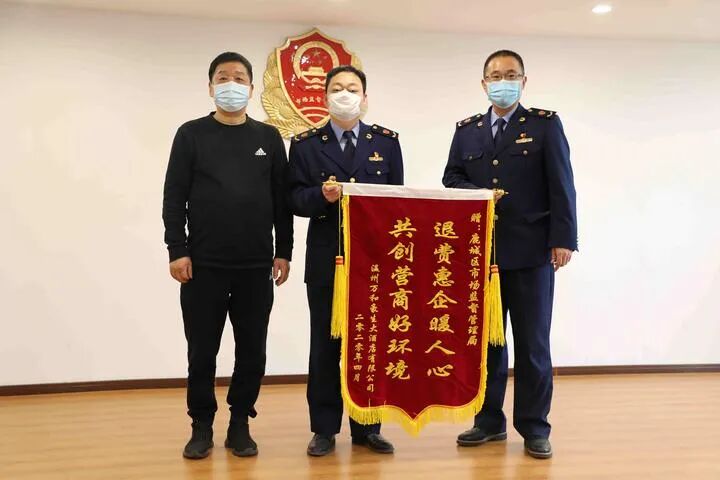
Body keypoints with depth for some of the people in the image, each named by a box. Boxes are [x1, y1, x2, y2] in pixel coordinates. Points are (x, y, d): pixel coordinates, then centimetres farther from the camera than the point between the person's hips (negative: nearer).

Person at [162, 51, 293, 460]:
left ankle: (240, 424, 22)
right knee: (202, 352, 6)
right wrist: (177, 250, -8)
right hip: (203, 265, -1)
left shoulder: (269, 138, 8)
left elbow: (282, 200, 8)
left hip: (257, 266, 2)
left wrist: (283, 252, 3)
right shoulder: (191, 135, 4)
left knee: (252, 352, 7)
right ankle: (202, 426, 21)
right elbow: (174, 198, 0)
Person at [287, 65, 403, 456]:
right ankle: (324, 428, 17)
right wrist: (321, 194, -21)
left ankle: (366, 427, 20)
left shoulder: (387, 141, 8)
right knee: (325, 345, 6)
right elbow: (296, 200, -1)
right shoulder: (305, 144, 5)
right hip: (326, 259, -1)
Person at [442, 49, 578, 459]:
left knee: (533, 342, 4)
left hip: (531, 250, -3)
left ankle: (534, 426, 15)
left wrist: (563, 239, -12)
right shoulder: (466, 130, 12)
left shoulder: (545, 124, 1)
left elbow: (561, 186, -4)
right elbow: (451, 178, 12)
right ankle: (489, 420, 22)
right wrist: (476, 194, -9)